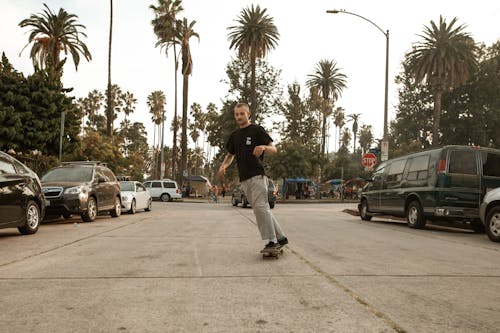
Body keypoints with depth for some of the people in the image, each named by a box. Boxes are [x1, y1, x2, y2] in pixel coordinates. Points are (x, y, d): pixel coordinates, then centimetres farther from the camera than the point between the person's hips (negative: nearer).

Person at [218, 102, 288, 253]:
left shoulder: (257, 130, -1)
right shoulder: (234, 135, 18)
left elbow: (274, 149, -3)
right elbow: (230, 155, 26)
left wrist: (263, 147, -25)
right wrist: (223, 166, 4)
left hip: (257, 176, -7)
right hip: (244, 179, 7)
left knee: (260, 207, -16)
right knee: (262, 209, 8)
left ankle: (272, 241, -11)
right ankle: (281, 237, 16)